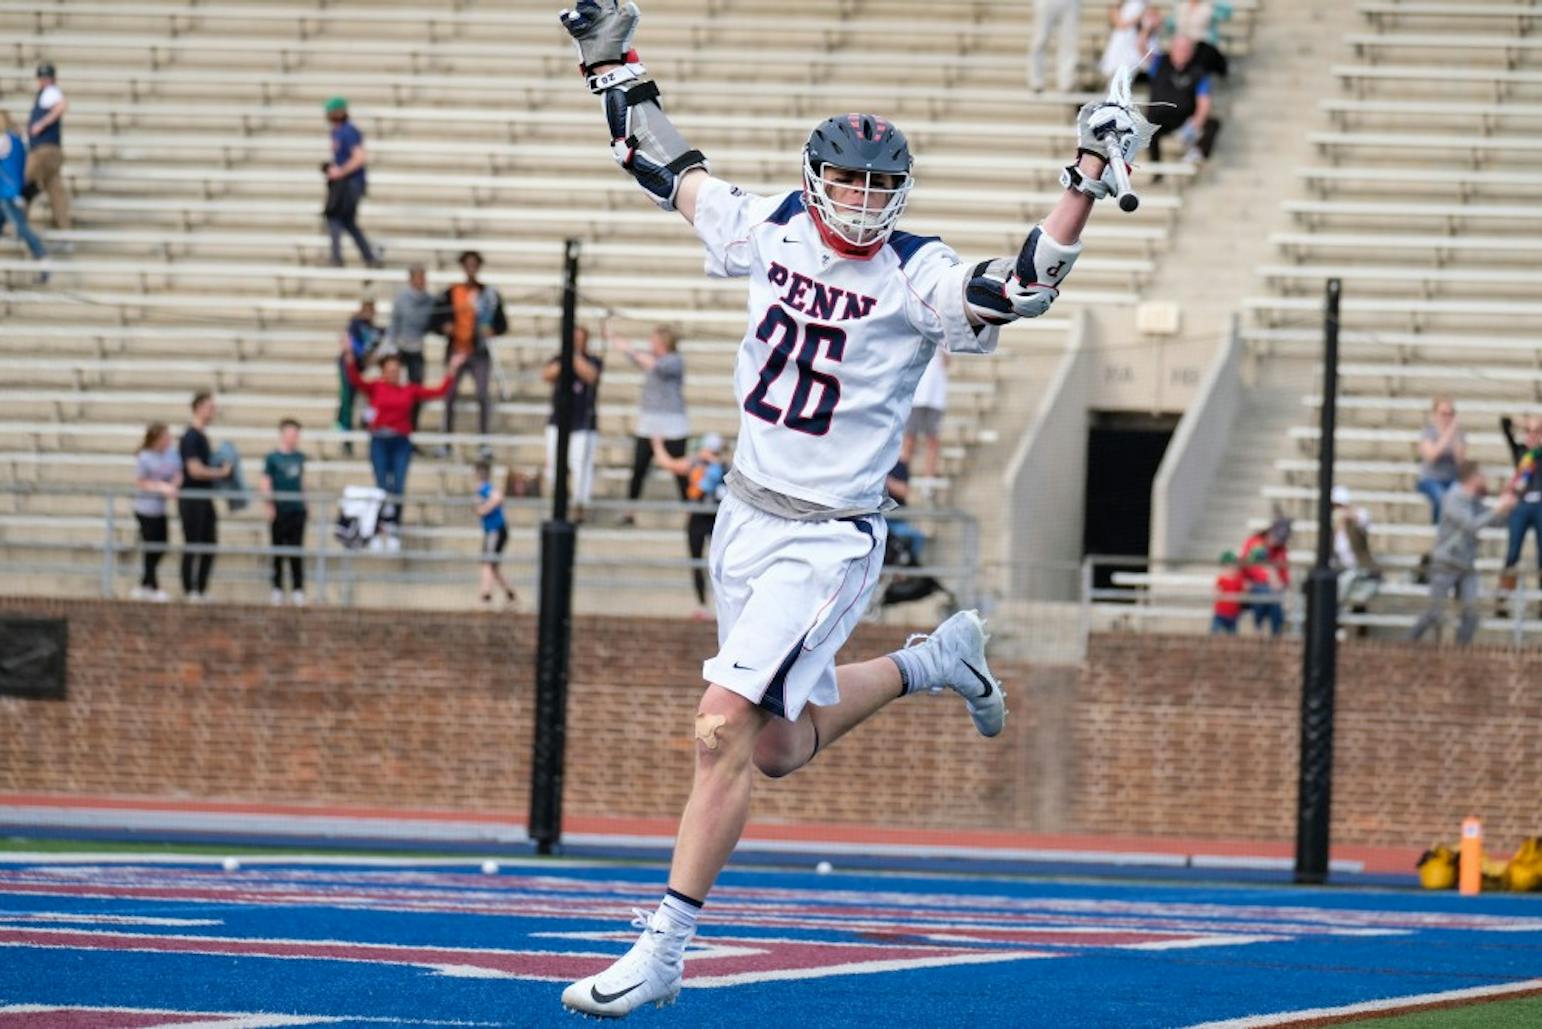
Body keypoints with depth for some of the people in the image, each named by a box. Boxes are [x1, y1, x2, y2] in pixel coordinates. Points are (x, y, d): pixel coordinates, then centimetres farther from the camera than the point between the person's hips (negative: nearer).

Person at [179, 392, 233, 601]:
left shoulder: (202, 436, 14)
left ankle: (201, 589, 16)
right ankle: (189, 590, 4)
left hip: (205, 498, 9)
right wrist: (222, 472, -11)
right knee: (192, 545, -3)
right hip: (191, 499, -9)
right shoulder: (191, 437, -15)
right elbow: (195, 470, -21)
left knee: (210, 545, 10)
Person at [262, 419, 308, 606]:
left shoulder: (299, 457, 9)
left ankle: (298, 590, 5)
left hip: (298, 511, 3)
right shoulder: (272, 457, -3)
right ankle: (277, 589, 10)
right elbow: (266, 484, -4)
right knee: (277, 551, 4)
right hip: (279, 511, -3)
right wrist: (270, 505, -12)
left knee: (297, 552, 3)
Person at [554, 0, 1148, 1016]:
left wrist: (1089, 176, -34)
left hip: (828, 540, -6)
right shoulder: (773, 230, 2)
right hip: (745, 513, 6)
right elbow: (670, 169, 15)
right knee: (777, 748, 17)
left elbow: (1024, 284, -27)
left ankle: (663, 951, -9)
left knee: (724, 729, -16)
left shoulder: (919, 278, -12)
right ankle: (936, 661, 41)